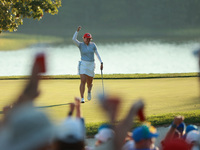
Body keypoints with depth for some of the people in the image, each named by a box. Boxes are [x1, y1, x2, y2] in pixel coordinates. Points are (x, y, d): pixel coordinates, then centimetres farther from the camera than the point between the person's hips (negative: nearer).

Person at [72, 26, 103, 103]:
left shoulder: (93, 45, 5)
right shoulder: (80, 45, -2)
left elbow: (97, 54, 5)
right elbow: (74, 39, -18)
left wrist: (101, 62, -4)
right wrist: (77, 31, -25)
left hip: (91, 65, 3)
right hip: (83, 64, -3)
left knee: (89, 83, 11)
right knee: (83, 81, -18)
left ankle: (89, 91, 47)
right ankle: (82, 98, -15)